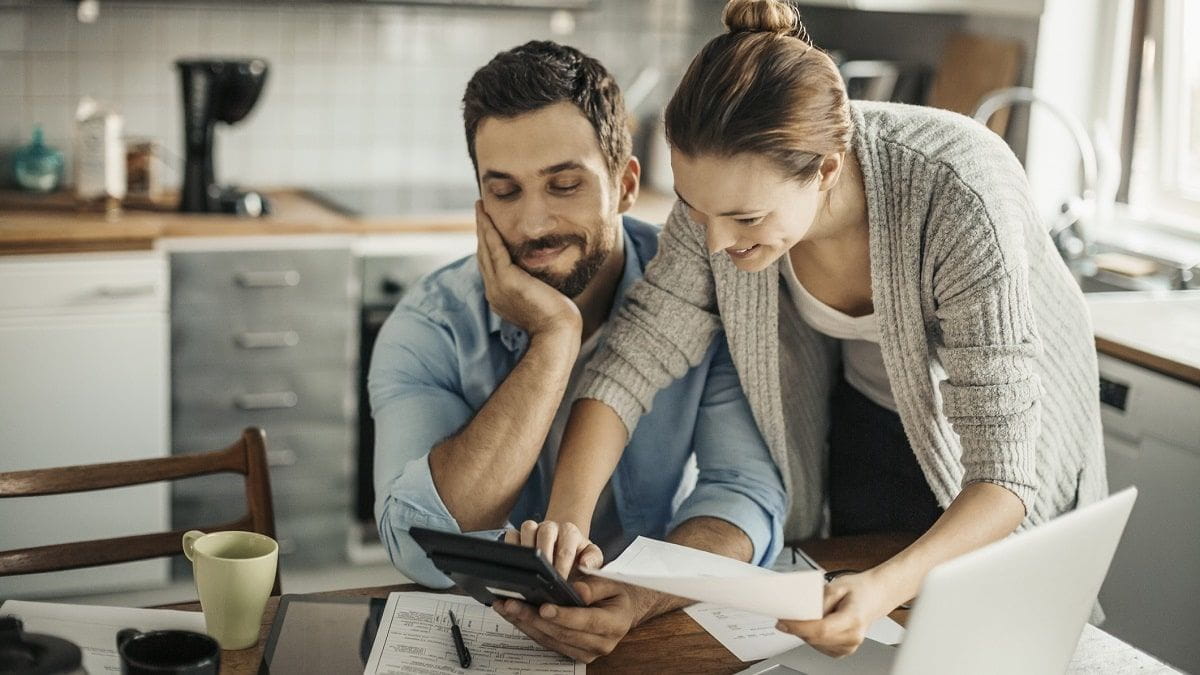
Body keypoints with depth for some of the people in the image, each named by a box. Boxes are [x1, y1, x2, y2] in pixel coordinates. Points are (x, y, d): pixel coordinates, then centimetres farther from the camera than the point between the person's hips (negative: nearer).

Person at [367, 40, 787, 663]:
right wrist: (555, 337, -22)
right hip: (484, 634, -1)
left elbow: (747, 493, -14)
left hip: (659, 631, 1)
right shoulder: (428, 330, -9)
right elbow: (423, 553, -22)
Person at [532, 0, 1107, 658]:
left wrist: (890, 586, -55)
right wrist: (566, 519, -35)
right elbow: (635, 354, -20)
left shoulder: (958, 198, -40)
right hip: (865, 422, 3)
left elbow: (1004, 471, -38)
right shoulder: (726, 185, -28)